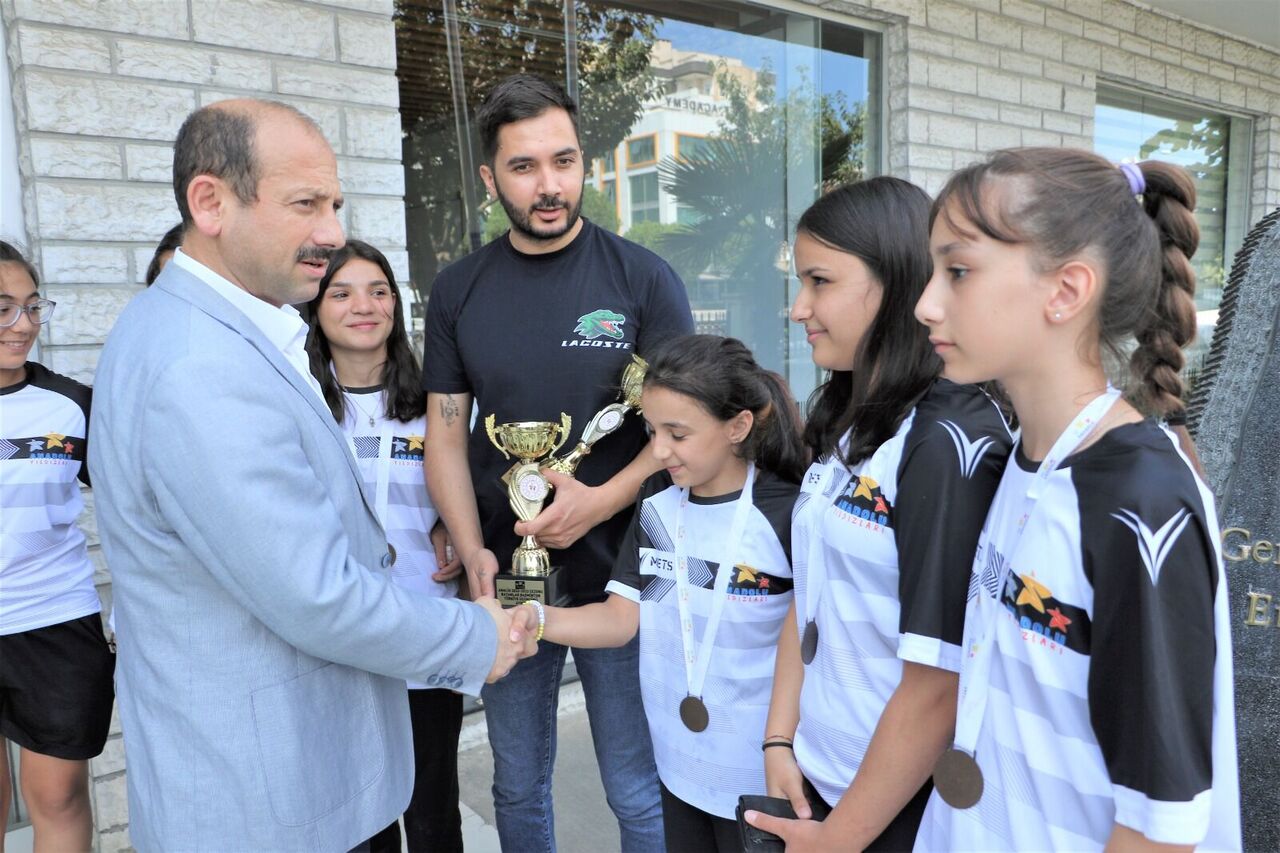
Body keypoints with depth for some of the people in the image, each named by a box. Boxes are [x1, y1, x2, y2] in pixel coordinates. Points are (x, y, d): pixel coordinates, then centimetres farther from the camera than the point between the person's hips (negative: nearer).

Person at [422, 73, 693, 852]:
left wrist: (601, 500, -21)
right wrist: (474, 554, -9)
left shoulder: (642, 278, -6)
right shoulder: (458, 291, 3)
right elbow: (446, 437, 4)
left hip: (617, 574, -2)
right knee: (518, 786, 19)